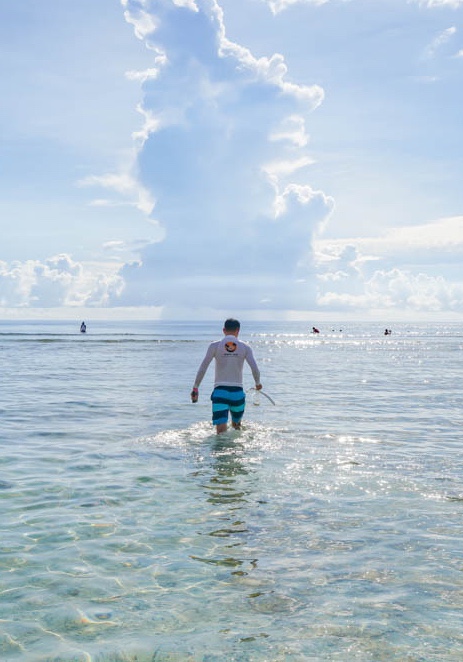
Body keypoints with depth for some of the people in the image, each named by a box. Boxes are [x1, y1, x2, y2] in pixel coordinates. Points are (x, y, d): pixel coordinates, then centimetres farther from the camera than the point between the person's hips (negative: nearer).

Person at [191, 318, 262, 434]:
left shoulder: (214, 346, 1)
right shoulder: (245, 347, 4)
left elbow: (202, 369, -4)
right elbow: (255, 369, -2)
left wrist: (195, 388, 4)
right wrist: (258, 383, 17)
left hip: (219, 391, -1)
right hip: (237, 392, 1)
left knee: (221, 432, -11)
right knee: (236, 426, 28)